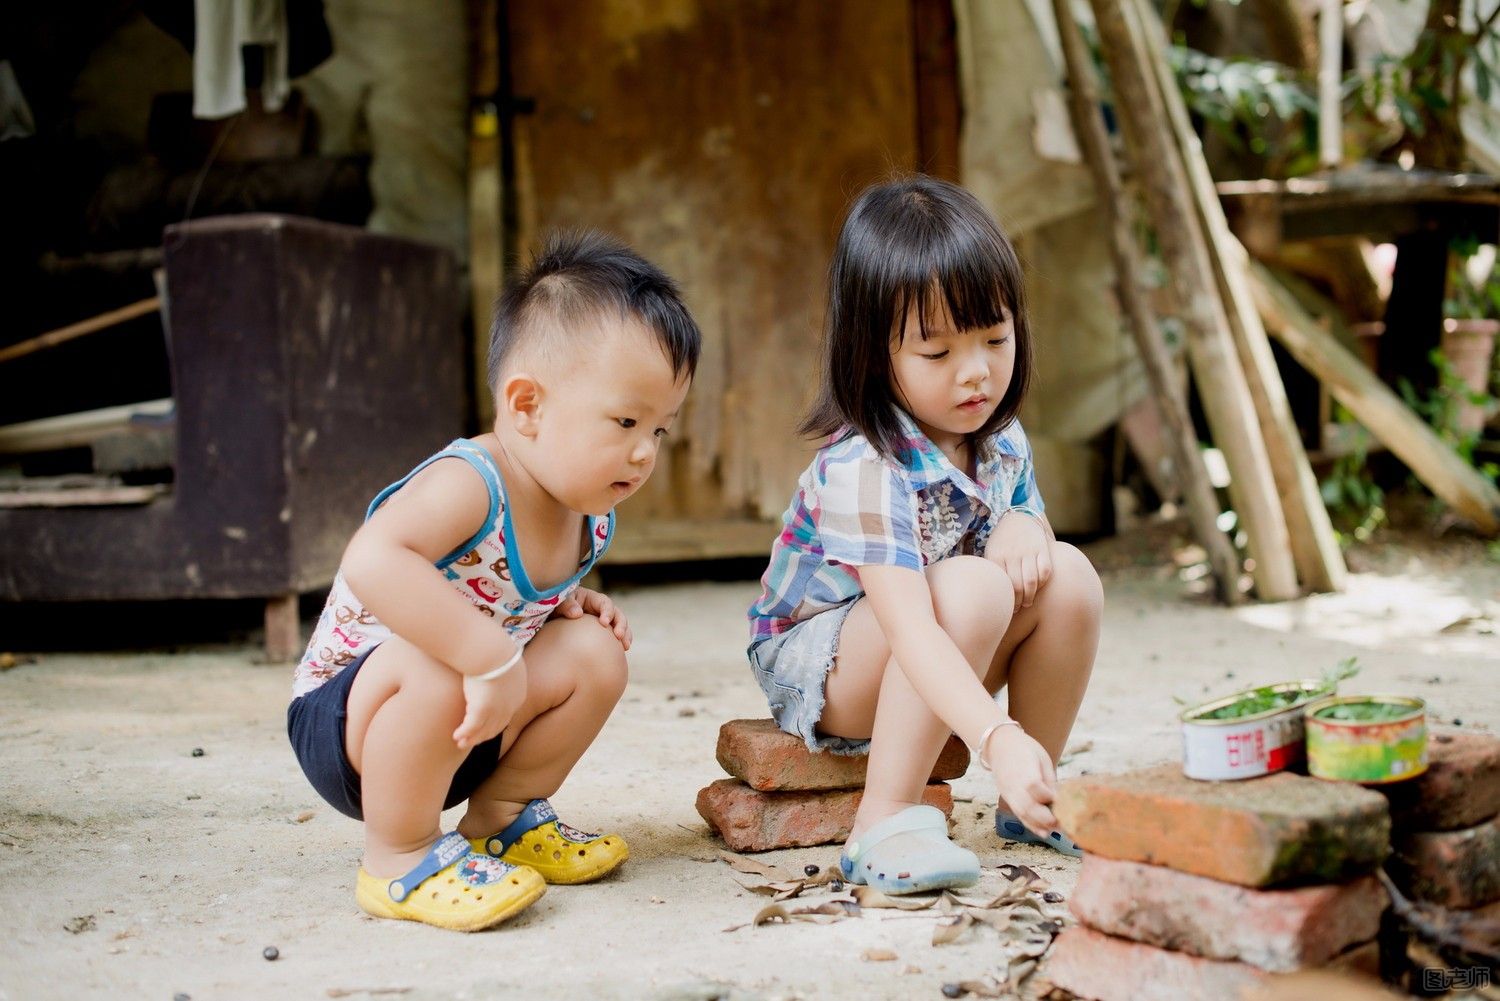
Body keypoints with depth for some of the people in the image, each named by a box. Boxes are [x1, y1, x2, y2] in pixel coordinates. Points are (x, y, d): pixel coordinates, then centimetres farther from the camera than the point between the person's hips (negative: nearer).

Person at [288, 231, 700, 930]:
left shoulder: (589, 515, -3)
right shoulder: (467, 486, -30)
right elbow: (373, 562, -51)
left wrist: (572, 605, -4)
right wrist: (491, 657, -50)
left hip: (460, 733, 8)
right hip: (345, 721, -8)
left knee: (593, 652, -4)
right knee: (438, 666, -37)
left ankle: (502, 814, 13)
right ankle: (398, 855, -16)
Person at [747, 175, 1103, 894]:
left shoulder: (999, 438, -6)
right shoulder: (865, 470, -33)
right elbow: (909, 630, -42)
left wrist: (1025, 528, -16)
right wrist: (998, 739, -55)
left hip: (934, 669, 8)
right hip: (813, 663, -7)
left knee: (1069, 577, -15)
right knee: (972, 587, -33)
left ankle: (1027, 805, -1)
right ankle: (883, 827, -27)